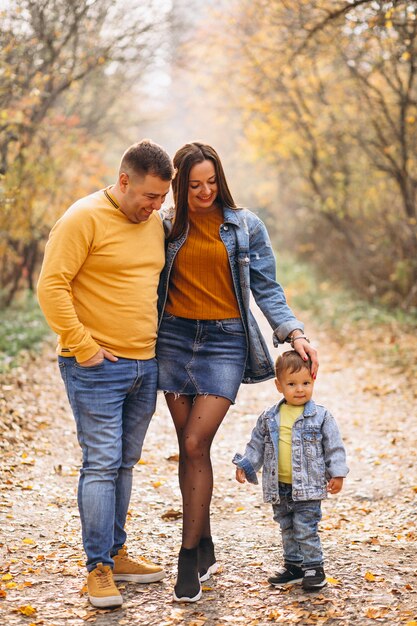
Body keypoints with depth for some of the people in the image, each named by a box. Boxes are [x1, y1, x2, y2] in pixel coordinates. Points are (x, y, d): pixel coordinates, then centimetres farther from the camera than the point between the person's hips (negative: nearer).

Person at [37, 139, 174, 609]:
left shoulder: (153, 223, 12)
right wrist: (81, 346, -17)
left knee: (124, 463, 13)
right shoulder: (85, 219, -11)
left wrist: (160, 341, 16)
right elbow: (51, 287, -15)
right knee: (101, 464, -6)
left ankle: (116, 554, 24)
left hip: (145, 365, 7)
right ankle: (98, 569, 1)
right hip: (97, 368, -7)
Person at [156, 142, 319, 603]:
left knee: (195, 445, -12)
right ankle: (205, 549, 17)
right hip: (175, 338, 2)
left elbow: (266, 289, 3)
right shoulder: (166, 226, 7)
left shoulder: (246, 227, 3)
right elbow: (153, 286, 11)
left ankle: (188, 556, -4)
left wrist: (294, 332, -10)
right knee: (189, 447, 4)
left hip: (225, 341, -2)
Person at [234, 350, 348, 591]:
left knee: (306, 530, -5)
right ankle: (294, 565, 28)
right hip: (279, 487, 5)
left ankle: (314, 568, 8)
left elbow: (334, 447, -3)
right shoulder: (269, 418, 4)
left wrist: (337, 474, -8)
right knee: (287, 529, 15)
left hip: (308, 487, -4)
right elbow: (257, 444, 13)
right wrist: (245, 465, 5)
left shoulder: (321, 416, -5)